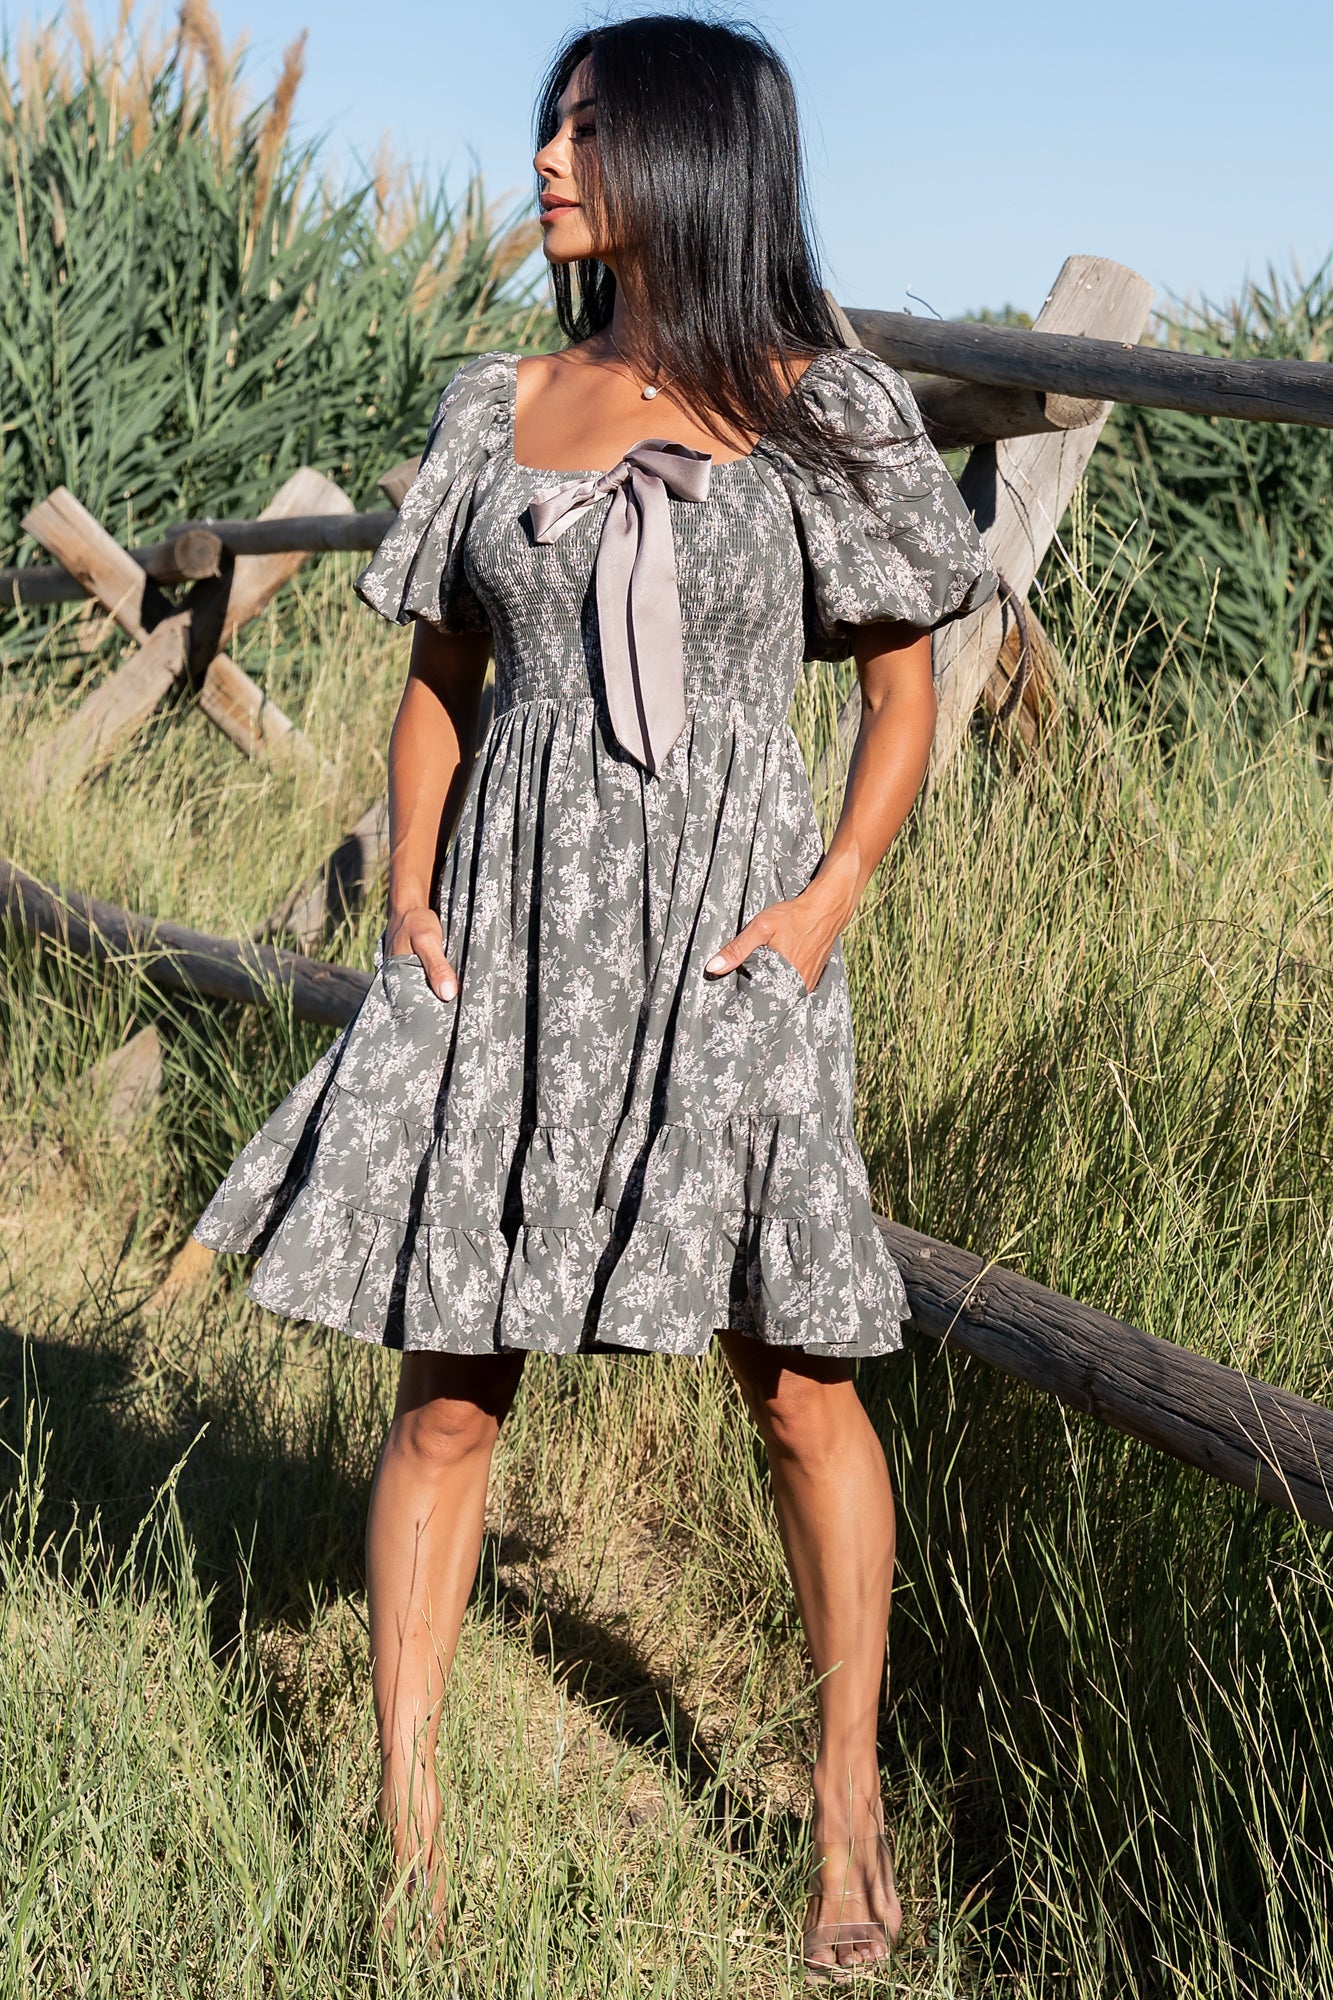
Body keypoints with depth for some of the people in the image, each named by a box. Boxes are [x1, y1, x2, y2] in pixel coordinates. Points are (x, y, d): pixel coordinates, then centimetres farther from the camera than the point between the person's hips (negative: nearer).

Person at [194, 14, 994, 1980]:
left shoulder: (822, 407, 1)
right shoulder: (499, 408, 10)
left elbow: (905, 682, 5)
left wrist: (831, 897, -8)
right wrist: (409, 890, 2)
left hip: (727, 932, -3)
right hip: (509, 930, 3)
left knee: (796, 1376, 1)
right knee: (447, 1381, 1)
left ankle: (851, 1798, 19)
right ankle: (405, 1833, 11)